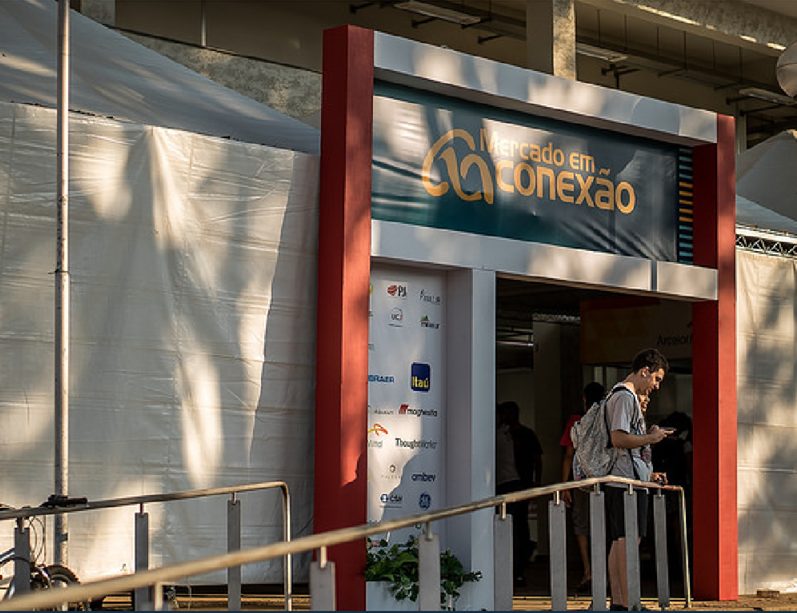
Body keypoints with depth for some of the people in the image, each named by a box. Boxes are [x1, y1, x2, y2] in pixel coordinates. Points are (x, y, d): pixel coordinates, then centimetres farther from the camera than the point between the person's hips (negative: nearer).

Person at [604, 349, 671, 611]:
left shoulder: (628, 396, 23)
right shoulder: (624, 396, -10)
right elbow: (619, 439, -21)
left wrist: (647, 473, 20)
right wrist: (651, 438, -9)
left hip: (630, 480, 11)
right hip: (628, 481, -11)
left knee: (619, 542, 8)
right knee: (628, 540, -11)